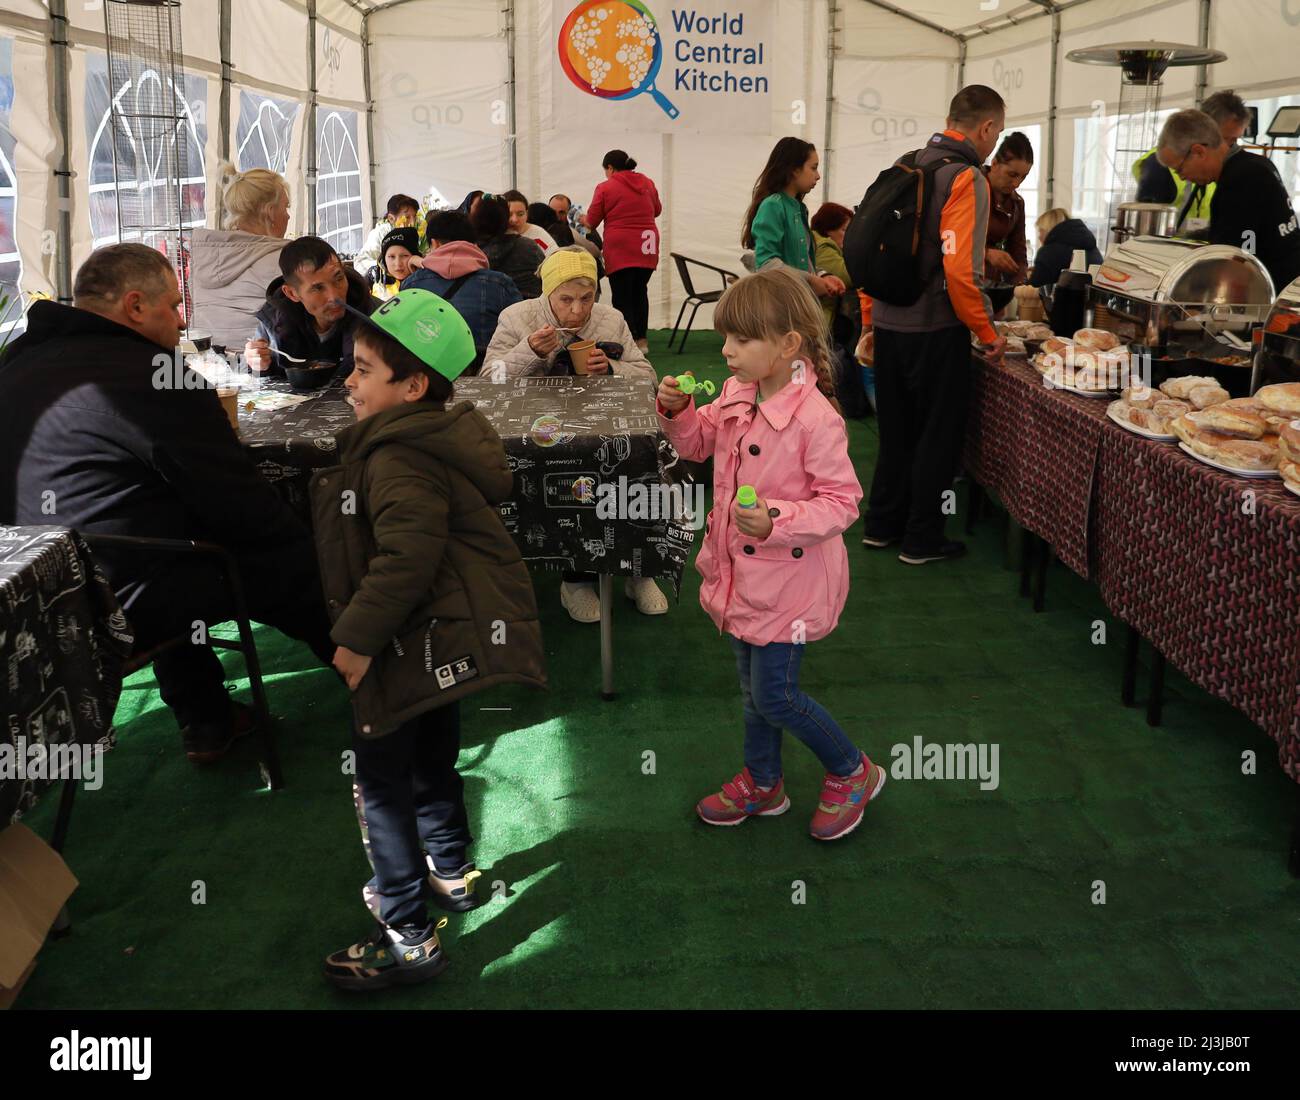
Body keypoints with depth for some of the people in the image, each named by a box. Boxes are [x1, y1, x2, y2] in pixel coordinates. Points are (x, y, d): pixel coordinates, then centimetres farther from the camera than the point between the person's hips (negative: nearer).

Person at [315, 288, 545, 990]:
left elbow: (407, 557, -33)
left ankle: (407, 937, 8)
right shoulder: (431, 437, 12)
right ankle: (451, 872, 45)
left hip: (421, 639, -10)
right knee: (430, 755, 26)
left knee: (381, 777, -1)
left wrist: (357, 637, -25)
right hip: (450, 633, 11)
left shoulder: (399, 460, -22)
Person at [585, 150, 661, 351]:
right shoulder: (647, 183, 8)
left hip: (620, 250, -5)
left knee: (622, 297, -1)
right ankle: (641, 340, 21)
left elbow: (591, 222, -1)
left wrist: (581, 219, 20)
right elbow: (657, 210, 21)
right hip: (647, 249, 5)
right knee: (640, 291, 19)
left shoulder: (605, 188, -5)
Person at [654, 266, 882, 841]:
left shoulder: (814, 419, -25)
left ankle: (852, 772, 24)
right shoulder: (734, 395, -1)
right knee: (753, 686, 21)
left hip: (788, 575, -8)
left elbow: (842, 500, -20)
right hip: (742, 571, 8)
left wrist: (777, 522, -32)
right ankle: (762, 783, 41)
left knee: (774, 695, -1)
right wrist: (677, 411, -4)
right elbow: (699, 442, 16)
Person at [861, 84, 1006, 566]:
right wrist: (988, 332, -11)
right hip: (935, 331, -7)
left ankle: (882, 524, 28)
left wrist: (872, 320, 19)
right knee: (937, 436, 7)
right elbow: (959, 269, -22)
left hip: (888, 324, 7)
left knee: (896, 430, 19)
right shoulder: (967, 179, -13)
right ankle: (922, 539, 15)